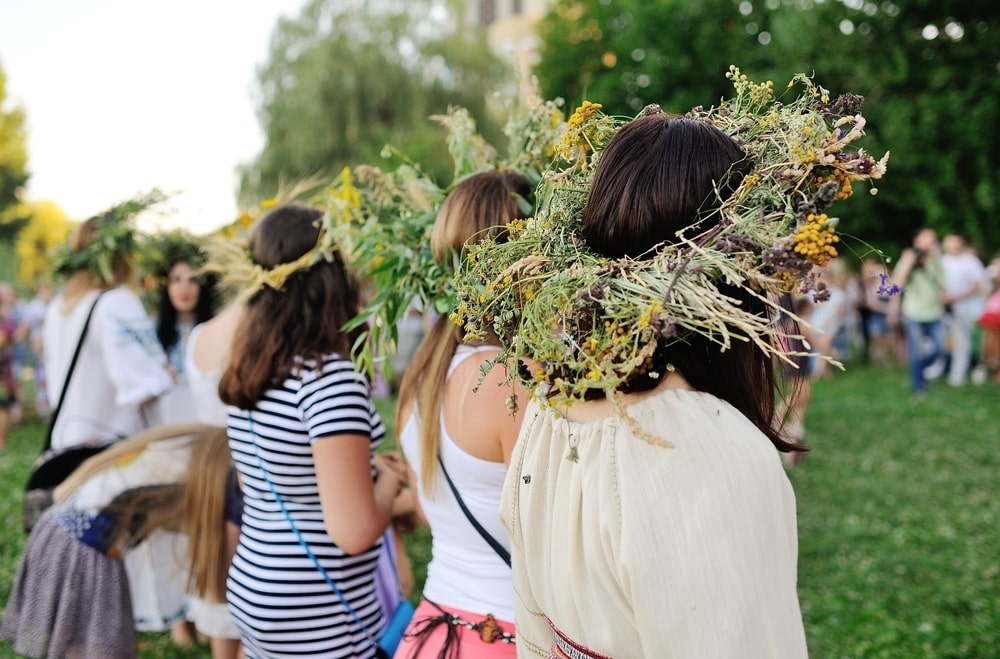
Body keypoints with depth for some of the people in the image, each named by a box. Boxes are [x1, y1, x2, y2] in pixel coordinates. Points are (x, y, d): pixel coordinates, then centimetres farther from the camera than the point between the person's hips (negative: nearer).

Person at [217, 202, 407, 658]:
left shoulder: (248, 373, 2)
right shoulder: (331, 376, -22)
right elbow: (354, 532, -26)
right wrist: (388, 481, -8)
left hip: (252, 593, 8)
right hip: (318, 621, -8)